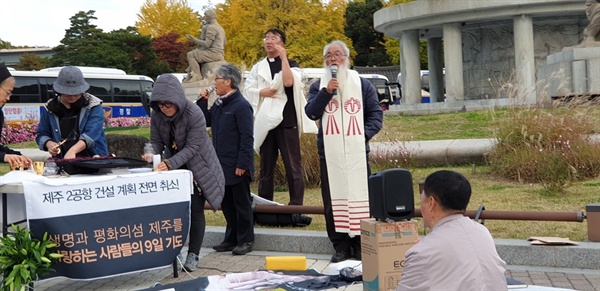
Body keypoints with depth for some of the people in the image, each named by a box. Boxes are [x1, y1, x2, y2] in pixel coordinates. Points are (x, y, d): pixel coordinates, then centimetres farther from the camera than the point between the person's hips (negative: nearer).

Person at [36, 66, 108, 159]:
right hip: (62, 162, 1)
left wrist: (72, 150, -28)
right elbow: (41, 135, 19)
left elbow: (92, 133, -14)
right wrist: (49, 144, -4)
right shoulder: (50, 108, 11)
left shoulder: (93, 106, 0)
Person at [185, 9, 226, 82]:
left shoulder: (211, 27, -13)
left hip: (214, 54, -11)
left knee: (190, 55, -12)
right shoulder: (220, 28, 19)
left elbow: (207, 44, -20)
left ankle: (197, 75, -20)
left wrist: (194, 40, -13)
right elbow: (224, 42, 28)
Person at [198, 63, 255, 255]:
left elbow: (247, 137, -18)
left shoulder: (241, 106, -15)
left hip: (237, 167, -9)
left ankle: (245, 241, 14)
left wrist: (242, 164, -21)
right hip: (222, 165, 9)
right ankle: (231, 239, 26)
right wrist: (203, 101, 6)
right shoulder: (219, 104, 11)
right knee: (226, 203, 15)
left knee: (242, 203, 4)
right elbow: (206, 121, 19)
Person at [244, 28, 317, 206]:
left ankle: (296, 204, -3)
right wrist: (262, 92, -10)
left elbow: (288, 82, -15)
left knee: (293, 165, -5)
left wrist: (284, 58, -11)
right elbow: (248, 88, 8)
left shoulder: (291, 64, 5)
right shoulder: (258, 67, 16)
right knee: (266, 165, 8)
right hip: (266, 121, 4)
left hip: (287, 120, -4)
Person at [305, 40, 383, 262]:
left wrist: (364, 134, -7)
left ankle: (360, 245, 6)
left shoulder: (363, 85, 11)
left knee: (360, 196, -2)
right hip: (329, 153, 1)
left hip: (357, 152, -1)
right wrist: (326, 91, -12)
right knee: (333, 198, 1)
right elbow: (311, 113, -1)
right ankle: (340, 246, 8)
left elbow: (376, 113, 7)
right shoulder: (318, 86, 13)